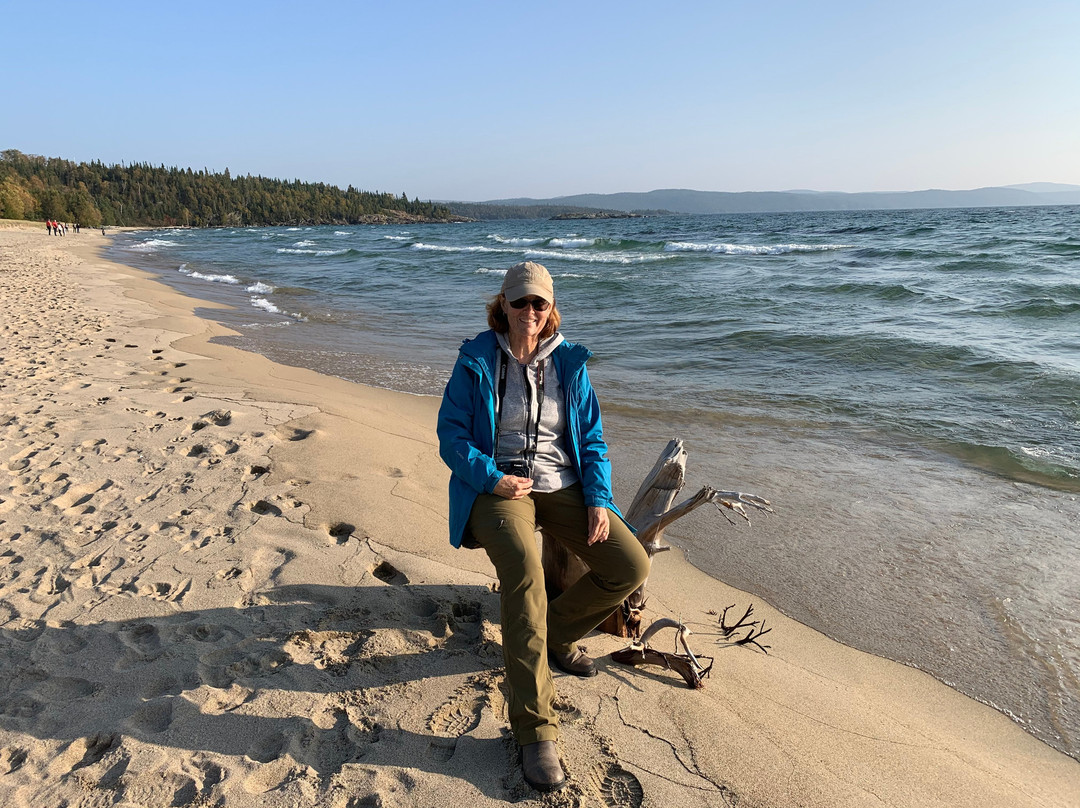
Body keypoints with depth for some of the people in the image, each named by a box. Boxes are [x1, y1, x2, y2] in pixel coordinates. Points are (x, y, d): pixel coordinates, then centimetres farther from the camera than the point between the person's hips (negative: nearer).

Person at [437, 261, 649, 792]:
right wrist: (492, 477, -19)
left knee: (630, 567, -13)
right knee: (524, 573, -34)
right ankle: (534, 729, -25)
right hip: (499, 486, -4)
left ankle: (558, 630, 16)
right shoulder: (476, 361, -1)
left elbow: (591, 438, 9)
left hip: (562, 485, 4)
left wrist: (599, 500, -5)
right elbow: (451, 435, -3)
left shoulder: (569, 363, 8)